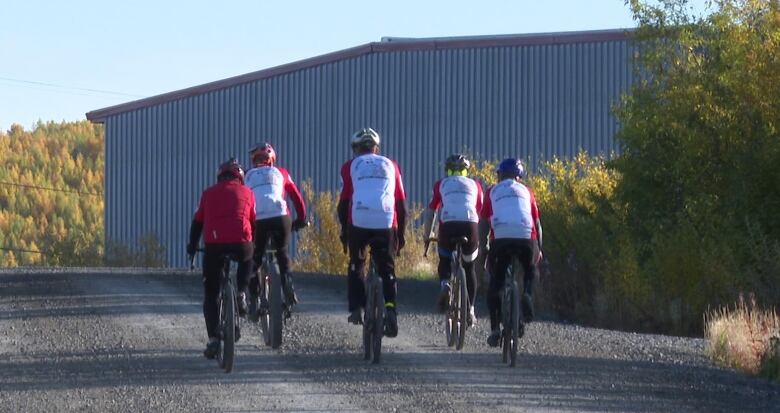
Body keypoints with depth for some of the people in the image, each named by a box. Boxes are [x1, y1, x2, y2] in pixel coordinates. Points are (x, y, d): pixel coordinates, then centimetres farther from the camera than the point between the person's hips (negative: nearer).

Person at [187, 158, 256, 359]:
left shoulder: (209, 193, 20)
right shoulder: (247, 193, 18)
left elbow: (197, 222, 22)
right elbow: (254, 222, 21)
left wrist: (192, 246, 36)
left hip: (214, 245, 0)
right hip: (241, 243, 0)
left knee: (210, 293, 12)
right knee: (248, 258, 38)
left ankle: (213, 339, 1)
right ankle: (241, 294, 16)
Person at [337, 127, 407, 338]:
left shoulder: (350, 166, 12)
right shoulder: (390, 165, 18)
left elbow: (344, 202, 5)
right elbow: (401, 204, 15)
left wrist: (344, 229, 16)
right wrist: (401, 233, 20)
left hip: (358, 222, -1)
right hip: (387, 224, 1)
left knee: (356, 264, 20)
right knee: (387, 269, 8)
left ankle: (356, 309, 10)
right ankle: (390, 309, -13)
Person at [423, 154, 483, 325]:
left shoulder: (441, 184, 22)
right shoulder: (474, 185, 25)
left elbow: (430, 212, 17)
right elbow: (481, 213, 23)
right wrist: (483, 239, 32)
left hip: (448, 225, -1)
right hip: (470, 226, 1)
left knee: (444, 262, 23)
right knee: (469, 268, 21)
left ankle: (445, 284, -9)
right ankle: (470, 310, 17)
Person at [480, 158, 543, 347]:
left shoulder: (493, 191, 19)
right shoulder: (526, 191, 22)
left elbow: (484, 222, 12)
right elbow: (537, 223, 19)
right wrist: (539, 249, 25)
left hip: (501, 238, -1)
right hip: (526, 238, 1)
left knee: (495, 283, 12)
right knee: (530, 272, 29)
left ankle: (495, 329, 3)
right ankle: (527, 297, 0)